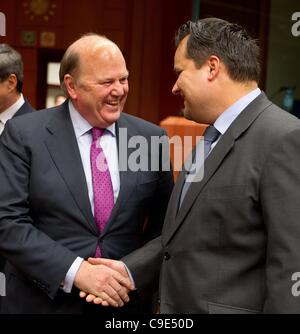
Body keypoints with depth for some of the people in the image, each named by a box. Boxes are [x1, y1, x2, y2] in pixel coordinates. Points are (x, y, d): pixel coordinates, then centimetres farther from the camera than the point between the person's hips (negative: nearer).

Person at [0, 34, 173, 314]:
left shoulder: (150, 138, 1)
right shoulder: (23, 134, -7)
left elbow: (163, 225, 5)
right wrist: (75, 271, -21)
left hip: (124, 300, 2)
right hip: (43, 301, -2)